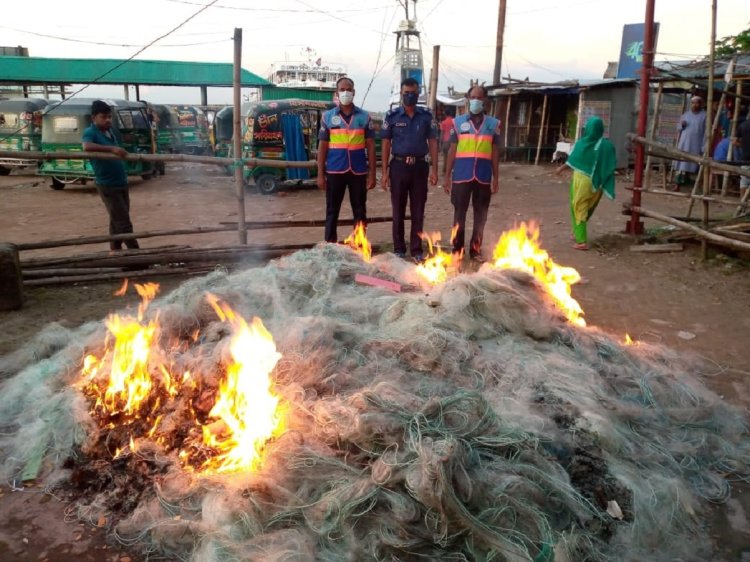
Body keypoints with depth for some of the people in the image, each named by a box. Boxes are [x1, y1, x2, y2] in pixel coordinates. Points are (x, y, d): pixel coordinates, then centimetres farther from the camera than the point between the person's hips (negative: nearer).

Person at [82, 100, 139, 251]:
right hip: (107, 185, -8)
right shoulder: (90, 132, -14)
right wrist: (111, 149, -44)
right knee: (123, 222, -6)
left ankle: (115, 250, 26)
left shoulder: (111, 131, 10)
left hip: (122, 182, 8)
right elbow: (87, 147, -37)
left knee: (117, 220, 16)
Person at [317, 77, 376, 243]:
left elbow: (370, 146, 5)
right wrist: (320, 174, -1)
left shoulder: (364, 116, 5)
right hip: (335, 171, 0)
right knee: (332, 211, 5)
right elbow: (322, 147, 5)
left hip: (359, 171, 0)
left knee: (360, 211, 7)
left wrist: (372, 173, -1)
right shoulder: (328, 116, 5)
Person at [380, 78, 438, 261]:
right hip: (398, 166, -1)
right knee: (398, 210, 6)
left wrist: (434, 168, -4)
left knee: (418, 211, 5)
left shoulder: (426, 116, 5)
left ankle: (416, 250, 13)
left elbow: (432, 142, 5)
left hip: (420, 166, 1)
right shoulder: (392, 116, 2)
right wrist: (384, 171, -5)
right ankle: (399, 249, 16)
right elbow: (386, 144, 2)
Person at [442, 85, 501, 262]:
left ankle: (476, 249, 16)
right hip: (461, 176, -1)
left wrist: (496, 177, 6)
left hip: (483, 177, 1)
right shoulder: (458, 122, 6)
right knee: (459, 213, 3)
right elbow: (452, 150, 6)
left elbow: (495, 151, 9)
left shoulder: (493, 124, 7)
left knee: (481, 215, 6)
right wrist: (447, 175, 3)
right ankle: (457, 250, 12)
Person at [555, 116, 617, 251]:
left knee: (579, 209, 5)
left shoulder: (581, 143, -10)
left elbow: (571, 160, 1)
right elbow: (611, 166, -2)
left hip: (581, 180, -3)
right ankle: (578, 234, 35)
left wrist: (560, 168, 18)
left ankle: (581, 241, 0)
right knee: (587, 209, 20)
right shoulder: (607, 145, -5)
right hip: (595, 183, 3)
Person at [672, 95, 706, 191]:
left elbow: (706, 132, -5)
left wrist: (703, 147, -12)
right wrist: (682, 125, -7)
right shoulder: (686, 114, 12)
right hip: (684, 143, 4)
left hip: (696, 145, -3)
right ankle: (677, 184, -3)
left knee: (690, 165, -2)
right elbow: (679, 128, 18)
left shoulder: (704, 116, -1)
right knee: (681, 164, -2)